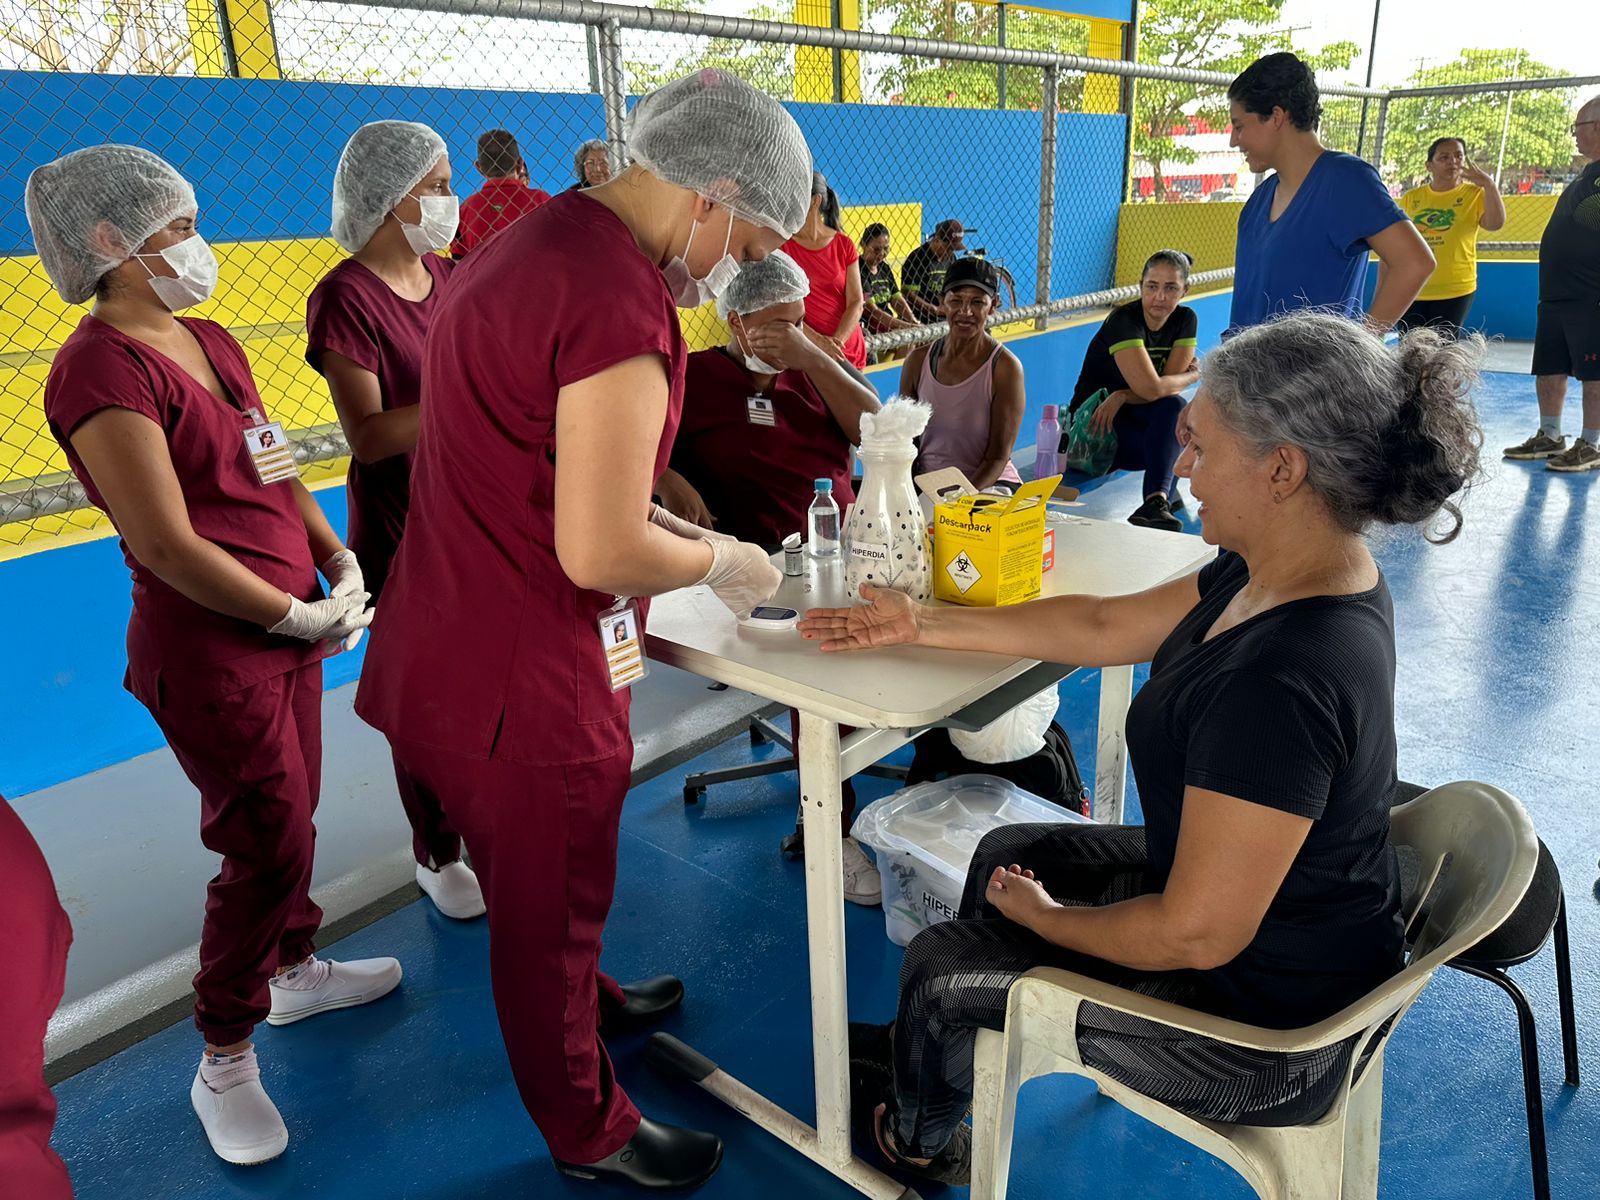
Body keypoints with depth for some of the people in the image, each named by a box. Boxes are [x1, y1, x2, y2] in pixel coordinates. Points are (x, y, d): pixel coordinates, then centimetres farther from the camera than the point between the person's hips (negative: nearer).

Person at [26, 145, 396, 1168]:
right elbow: (169, 544, -21)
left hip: (287, 624, 8)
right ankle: (225, 1064, 20)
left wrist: (340, 563, 1)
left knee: (288, 819, 20)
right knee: (269, 845, 0)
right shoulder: (103, 368, -17)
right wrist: (300, 618, -14)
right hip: (207, 648, -8)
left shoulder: (209, 341, 10)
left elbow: (277, 467, 15)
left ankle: (293, 969, 42)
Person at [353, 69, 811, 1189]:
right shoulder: (620, 300, -26)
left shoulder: (528, 244, 8)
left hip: (453, 642, 10)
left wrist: (658, 520, 14)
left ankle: (585, 999, 57)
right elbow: (598, 553, -27)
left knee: (543, 882, 31)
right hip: (518, 680, -10)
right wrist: (719, 561, -9)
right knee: (551, 908, 13)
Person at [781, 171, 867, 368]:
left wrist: (837, 341, -19)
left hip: (848, 350, 2)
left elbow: (856, 303, -3)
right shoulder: (783, 245, -2)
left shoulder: (844, 245, 3)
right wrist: (818, 340, -22)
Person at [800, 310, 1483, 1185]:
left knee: (938, 967, 7)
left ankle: (917, 1138, 43)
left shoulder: (1281, 682, -38)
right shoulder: (1282, 576, -9)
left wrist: (1047, 917, -12)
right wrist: (922, 626, 6)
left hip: (1263, 1023, -8)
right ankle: (934, 1050, 48)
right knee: (1004, 853, 22)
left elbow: (1198, 935, -31)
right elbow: (1103, 627, 3)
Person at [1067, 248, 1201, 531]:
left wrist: (1122, 397, -25)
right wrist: (1193, 375, -11)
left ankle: (1157, 500, -37)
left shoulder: (1185, 320, -2)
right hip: (1094, 425, -5)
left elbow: (1168, 388, -10)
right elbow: (1151, 388, -29)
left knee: (1174, 407, -31)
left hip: (1132, 414, 6)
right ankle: (1165, 494, -16)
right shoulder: (1124, 320, -21)